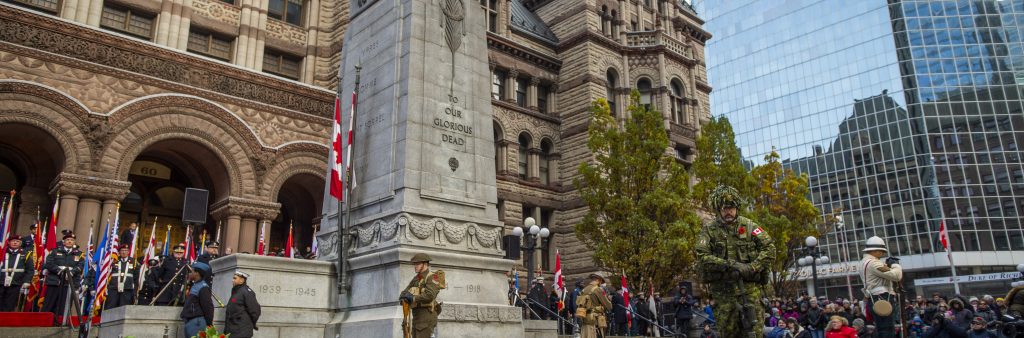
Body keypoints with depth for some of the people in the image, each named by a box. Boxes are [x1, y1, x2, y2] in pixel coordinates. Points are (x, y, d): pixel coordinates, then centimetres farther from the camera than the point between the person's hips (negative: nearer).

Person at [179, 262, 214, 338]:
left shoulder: (203, 288, -13)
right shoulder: (194, 286, 19)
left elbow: (208, 308, -17)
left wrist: (209, 326, -16)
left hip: (197, 322, -11)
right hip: (190, 322, 11)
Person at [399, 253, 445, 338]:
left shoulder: (432, 277, -9)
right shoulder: (416, 279, 17)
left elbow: (429, 295, -24)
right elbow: (405, 292, 11)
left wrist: (413, 298, -21)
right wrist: (405, 296, -12)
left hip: (427, 314, -9)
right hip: (416, 315, 9)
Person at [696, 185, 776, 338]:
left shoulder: (749, 226, 4)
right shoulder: (709, 230, 2)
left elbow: (769, 248, -1)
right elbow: (701, 257, -9)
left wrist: (751, 267, -14)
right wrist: (728, 264, -20)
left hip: (749, 287, 0)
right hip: (724, 290, 0)